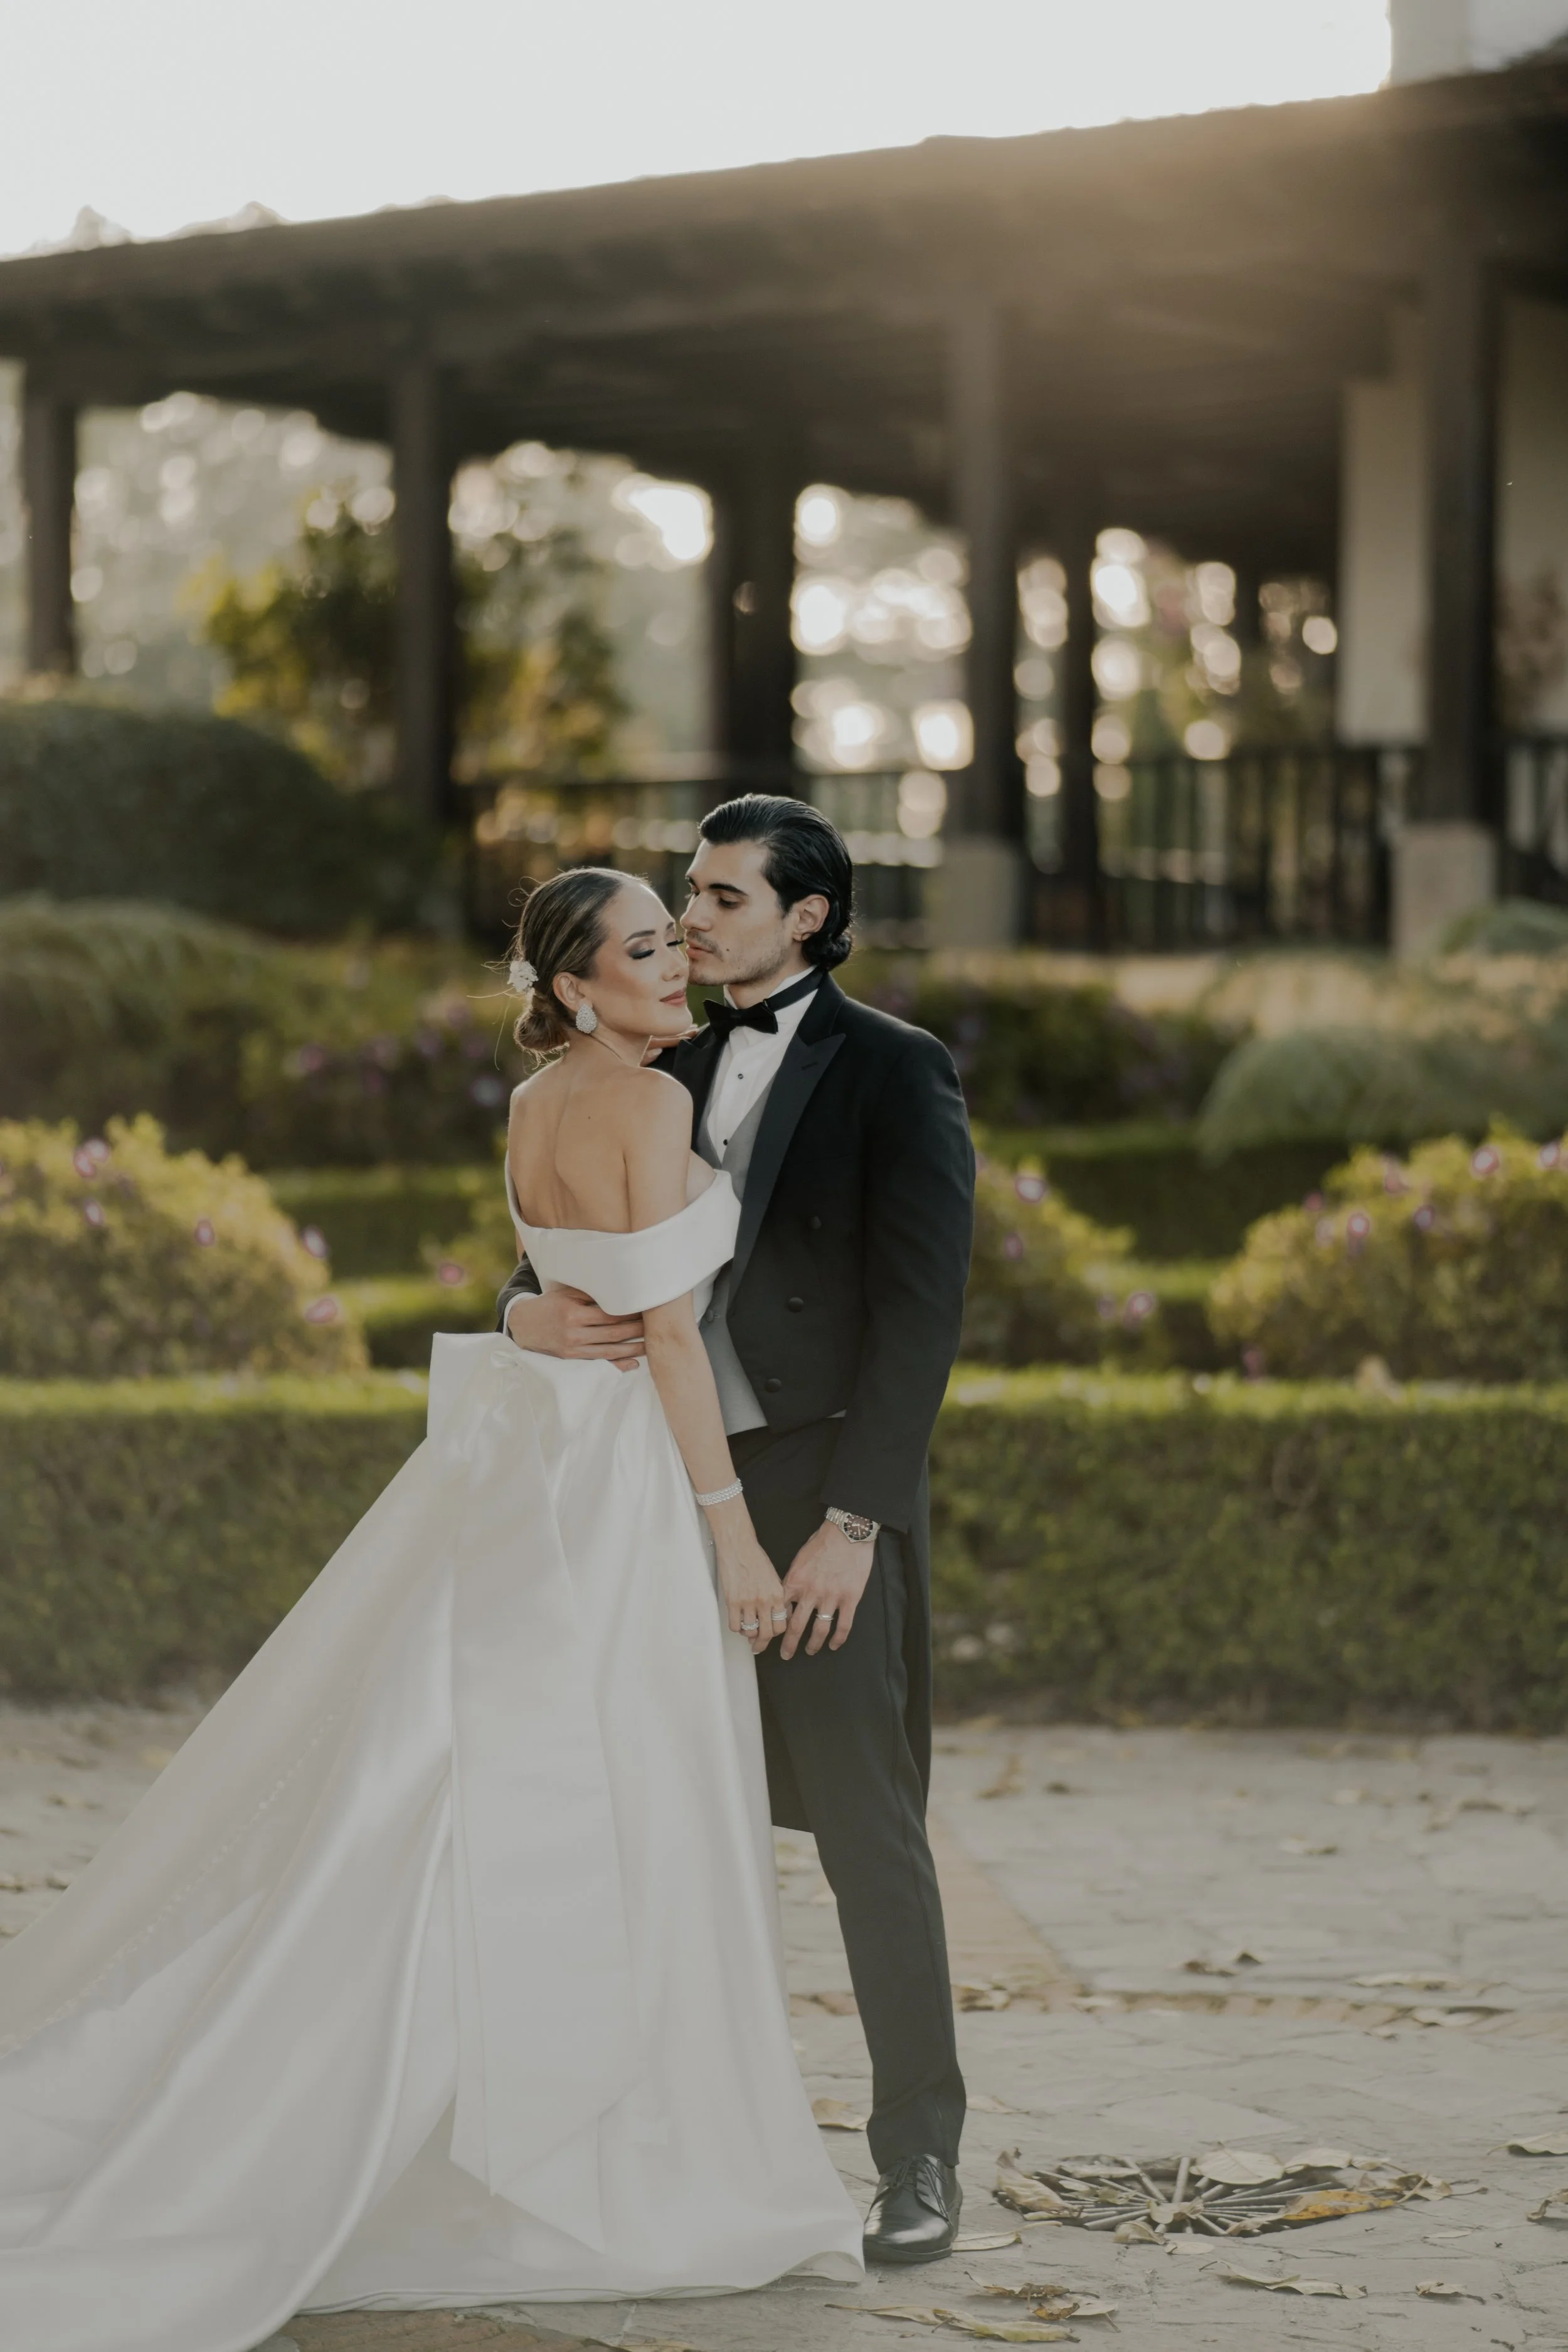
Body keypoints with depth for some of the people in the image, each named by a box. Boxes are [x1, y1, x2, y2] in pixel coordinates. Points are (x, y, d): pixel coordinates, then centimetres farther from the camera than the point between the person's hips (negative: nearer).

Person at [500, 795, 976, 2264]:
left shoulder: (895, 1073, -2)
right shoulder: (674, 1079, 16)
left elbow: (919, 1311, -9)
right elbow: (577, 1251, 18)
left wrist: (852, 1523, -15)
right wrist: (530, 1312, -8)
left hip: (824, 1497, -6)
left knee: (867, 1830, -4)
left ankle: (919, 2158, 4)